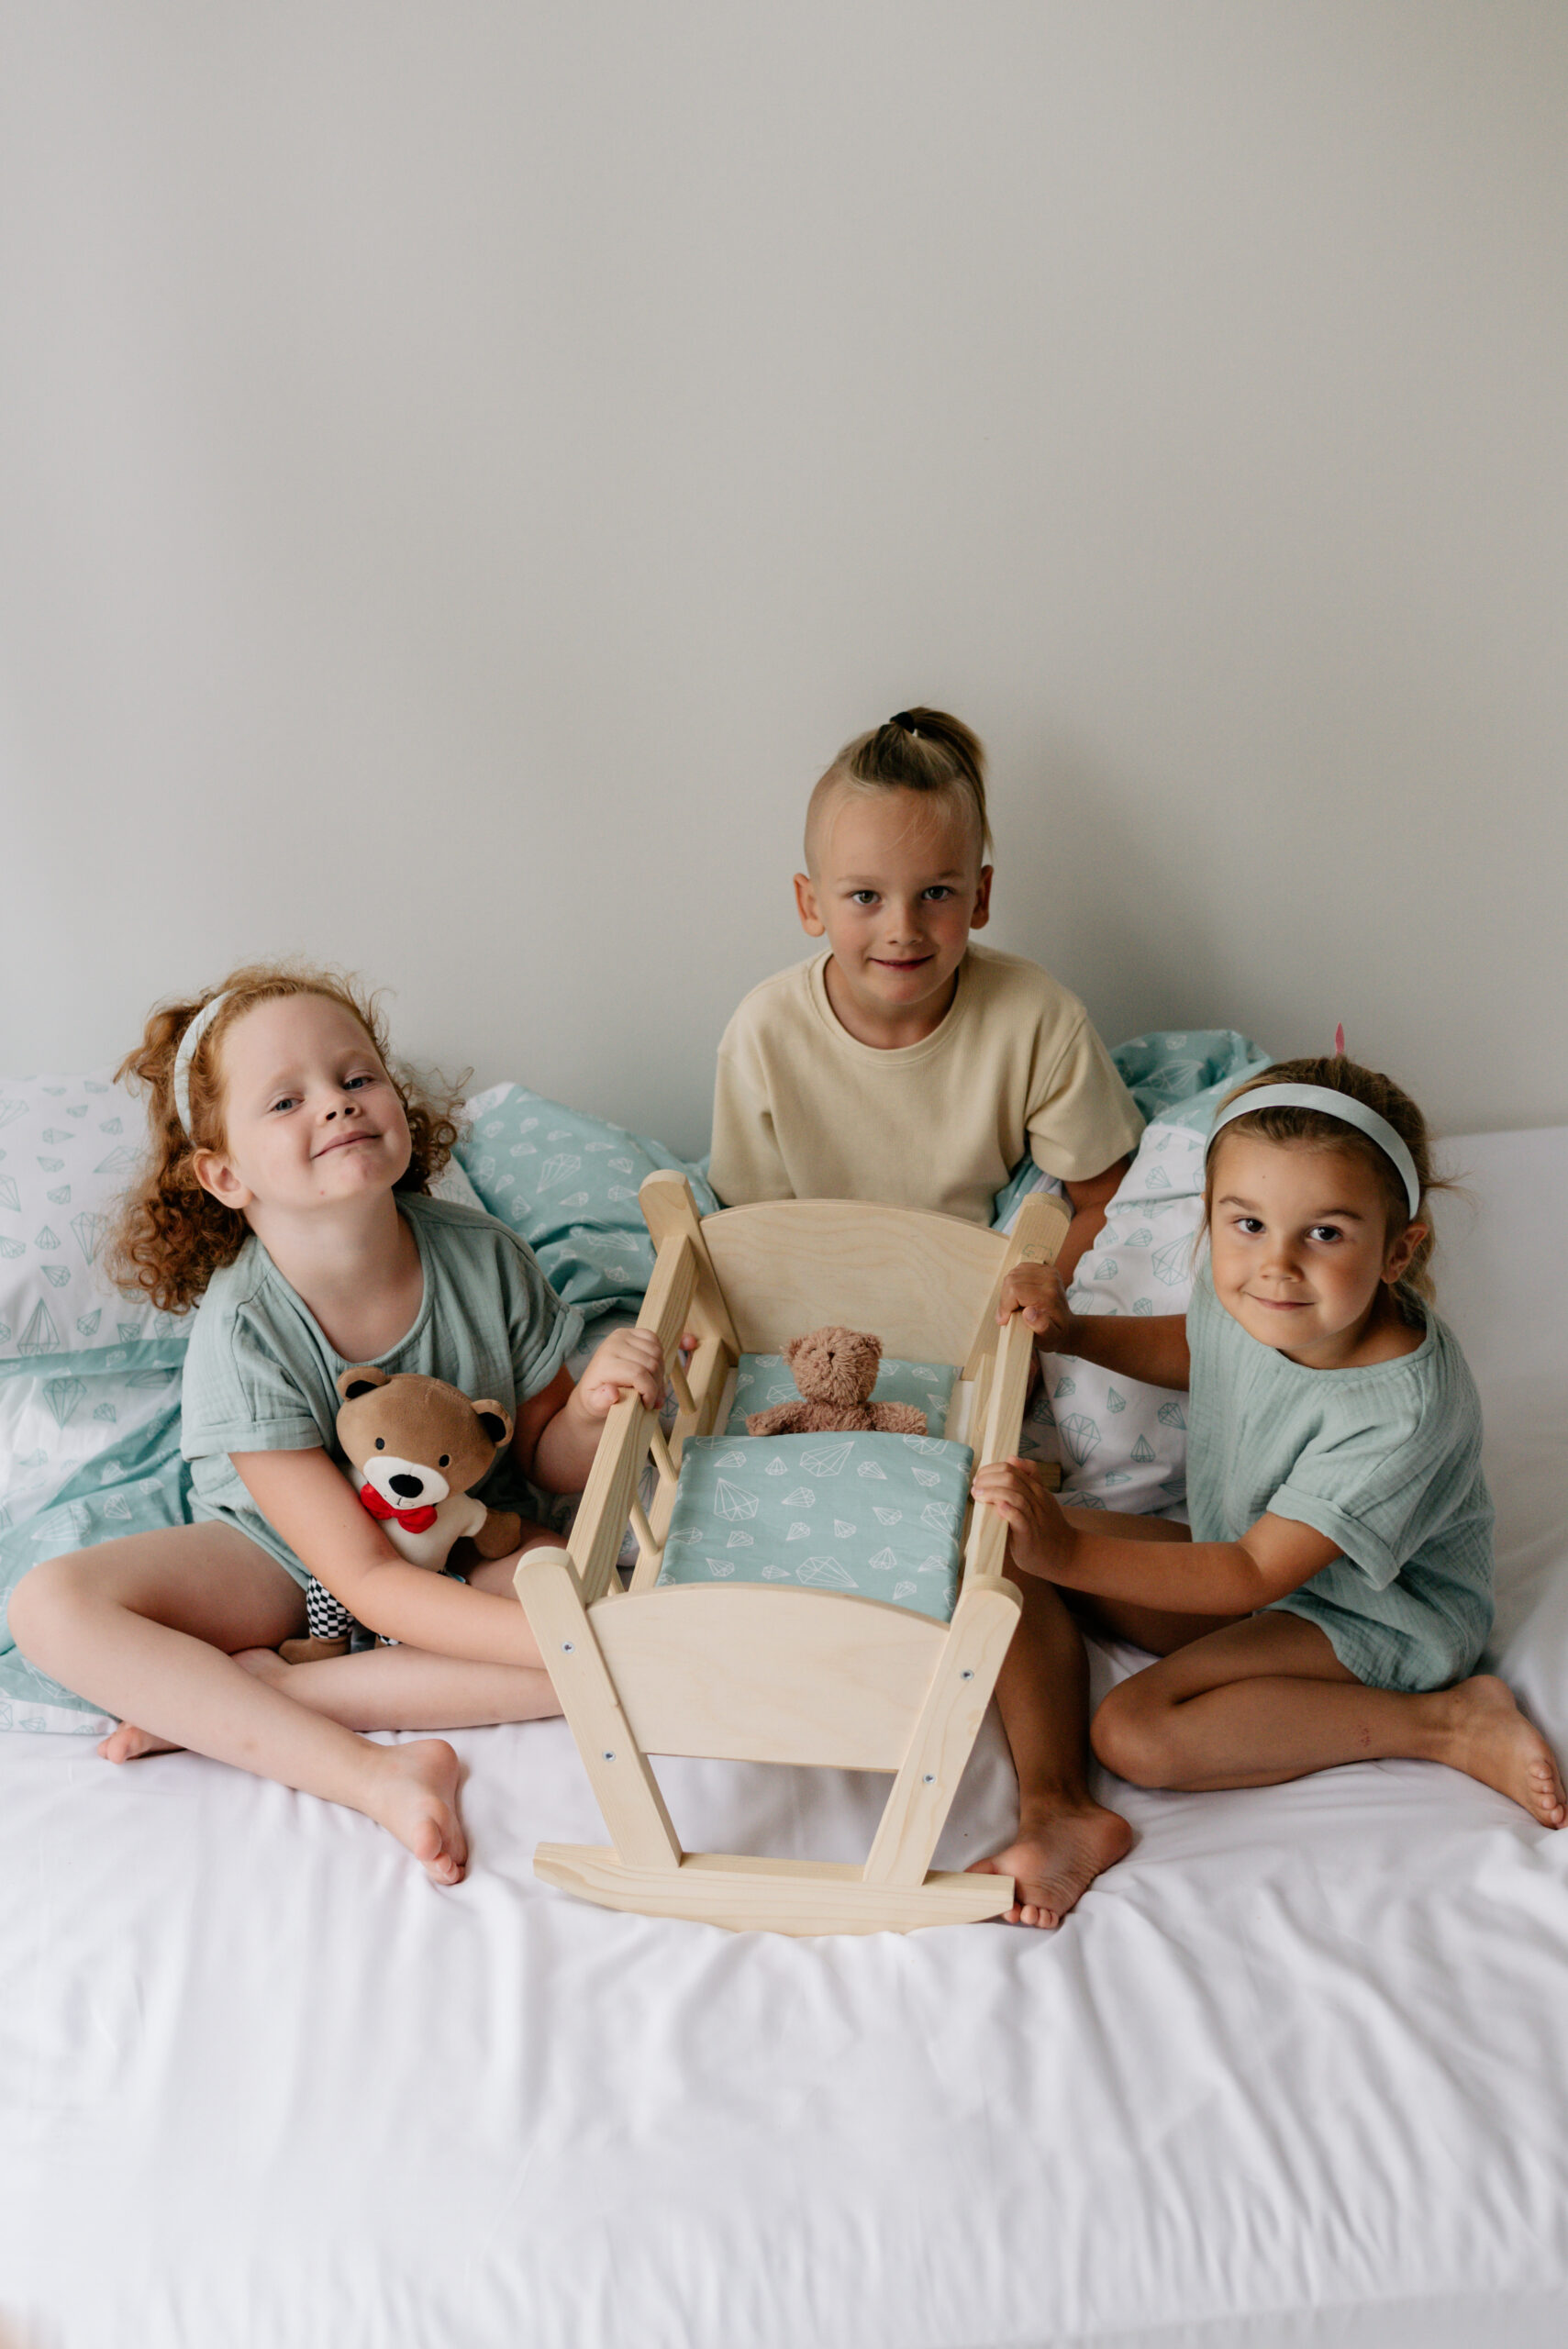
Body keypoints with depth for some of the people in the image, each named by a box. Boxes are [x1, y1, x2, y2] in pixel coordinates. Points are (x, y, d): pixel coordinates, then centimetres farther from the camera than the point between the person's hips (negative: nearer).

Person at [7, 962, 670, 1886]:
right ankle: (370, 1773, -32)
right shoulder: (243, 1330, -26)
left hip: (471, 1552, 2)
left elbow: (549, 1461, -4)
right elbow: (369, 1581, -28)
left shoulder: (484, 1258, -19)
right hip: (280, 1562, -2)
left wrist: (595, 1408, -29)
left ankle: (227, 1697, -22)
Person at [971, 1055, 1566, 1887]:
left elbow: (1254, 1575, -30)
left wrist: (1070, 1553, -39)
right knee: (1010, 1545, -3)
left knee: (1137, 1733, -25)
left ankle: (1444, 1722, -15)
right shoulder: (1239, 1288, -16)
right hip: (1237, 1553, 8)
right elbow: (1189, 1349, 12)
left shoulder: (1399, 1412, -35)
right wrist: (1070, 1331, -4)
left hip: (1378, 1619, -7)